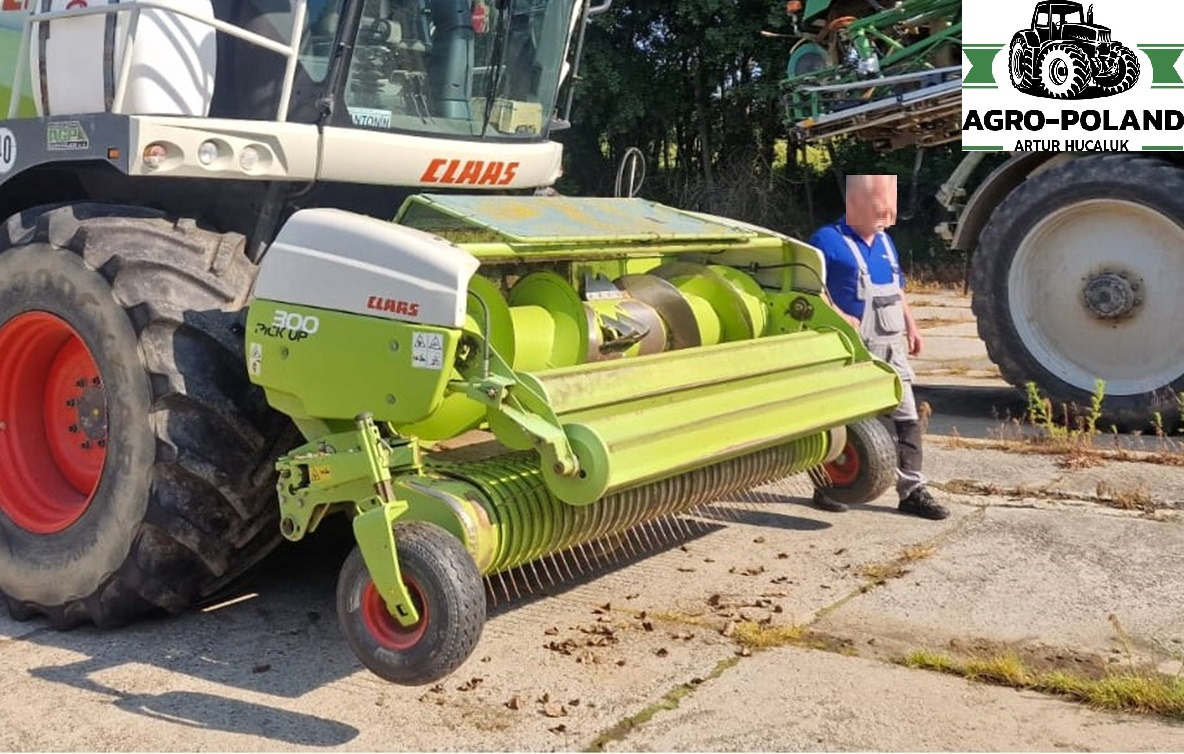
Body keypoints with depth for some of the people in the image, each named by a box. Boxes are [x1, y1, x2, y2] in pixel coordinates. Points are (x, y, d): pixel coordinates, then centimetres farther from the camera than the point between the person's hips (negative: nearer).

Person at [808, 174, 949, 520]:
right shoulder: (829, 240, -11)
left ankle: (912, 490, 11)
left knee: (906, 417, 5)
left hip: (891, 349, 7)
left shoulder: (885, 241, 15)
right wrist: (839, 318, -25)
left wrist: (911, 325, 15)